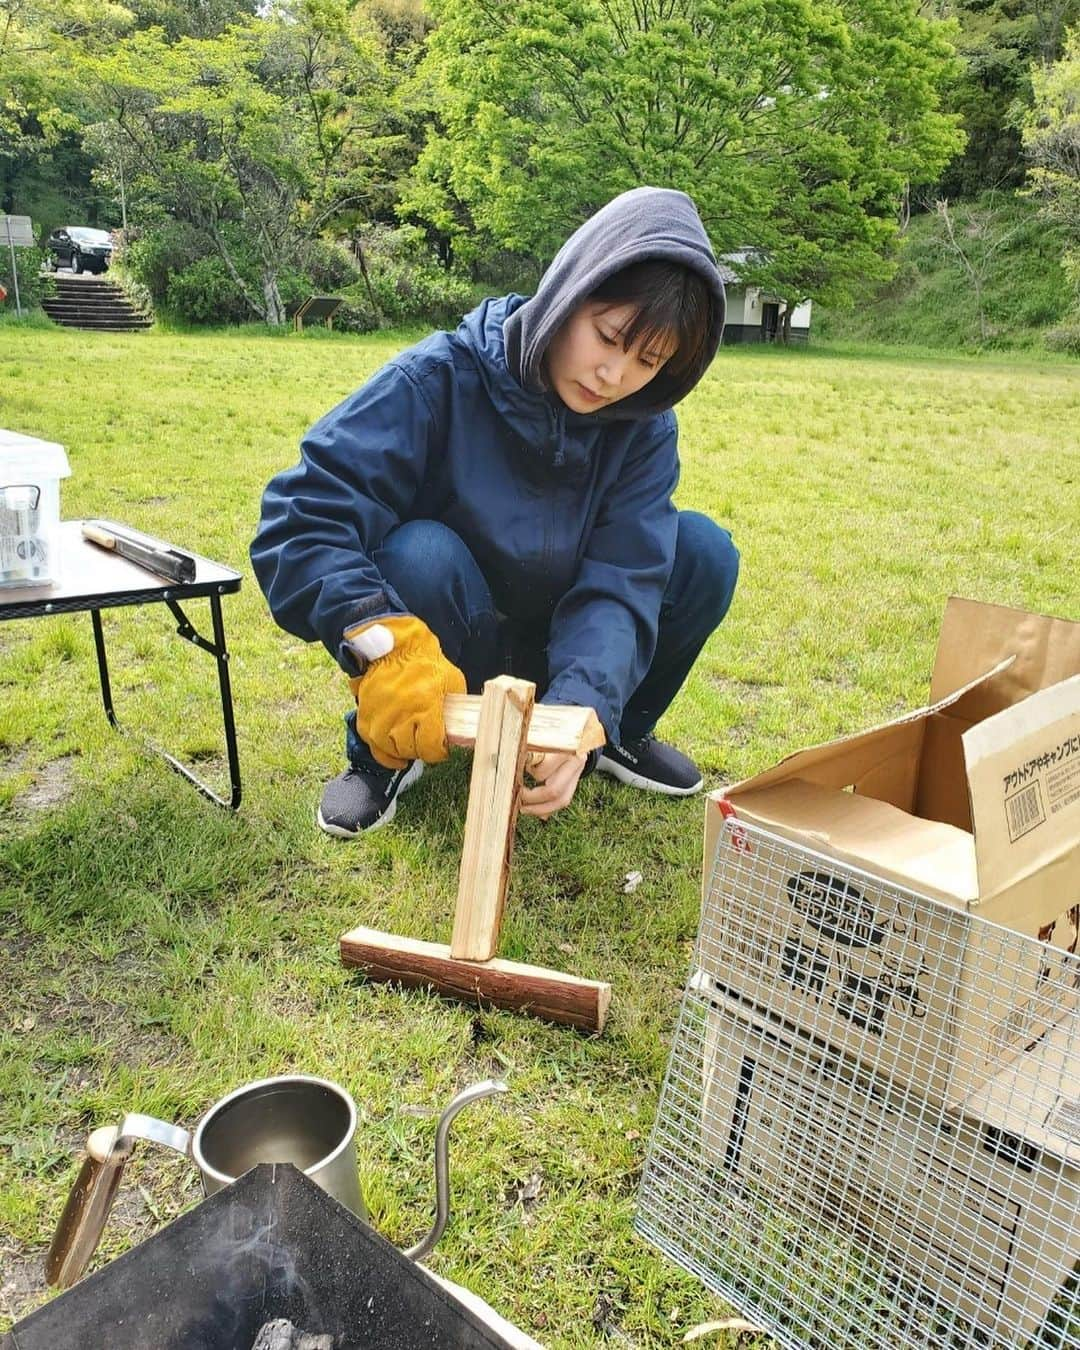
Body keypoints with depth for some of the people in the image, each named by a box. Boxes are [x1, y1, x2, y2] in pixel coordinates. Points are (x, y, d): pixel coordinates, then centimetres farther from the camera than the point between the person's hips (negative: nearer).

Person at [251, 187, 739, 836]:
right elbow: (301, 520, -31)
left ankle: (620, 731, 6)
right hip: (436, 661, -3)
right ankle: (383, 751, -8)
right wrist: (382, 641, -49)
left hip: (560, 652, 3)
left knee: (705, 552, -17)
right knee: (418, 554, -35)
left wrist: (579, 711, -41)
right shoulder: (439, 380, -23)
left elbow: (618, 582, -22)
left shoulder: (644, 426, -11)